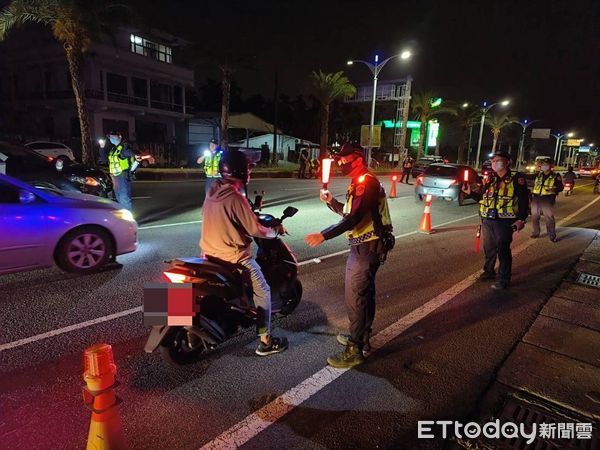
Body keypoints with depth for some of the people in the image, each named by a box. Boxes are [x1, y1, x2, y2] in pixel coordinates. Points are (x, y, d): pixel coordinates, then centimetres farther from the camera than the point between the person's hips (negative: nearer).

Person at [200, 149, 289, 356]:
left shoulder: (213, 191, 3)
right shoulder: (235, 197, -22)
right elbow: (255, 230, -17)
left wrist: (252, 213, 24)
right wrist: (276, 230, 0)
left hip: (210, 252, 9)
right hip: (234, 257, -9)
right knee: (262, 292, 5)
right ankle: (265, 341, 12)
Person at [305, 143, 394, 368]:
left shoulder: (367, 182, -17)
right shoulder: (360, 182, 16)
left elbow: (354, 218, -27)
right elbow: (349, 212, 18)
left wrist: (323, 235, -30)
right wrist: (331, 201, 3)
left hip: (366, 248, -11)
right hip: (365, 246, 11)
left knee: (355, 299, -5)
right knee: (364, 294, 19)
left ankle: (354, 351, 6)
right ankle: (361, 339, 34)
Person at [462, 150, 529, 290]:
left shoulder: (516, 178, -4)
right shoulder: (490, 179, 12)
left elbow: (524, 200, -8)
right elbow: (481, 196, 18)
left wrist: (521, 219, -14)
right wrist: (470, 192, 0)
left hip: (504, 221, -5)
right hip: (487, 220, 6)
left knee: (503, 250, -2)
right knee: (489, 248, 15)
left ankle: (503, 279, 6)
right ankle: (489, 271, 32)